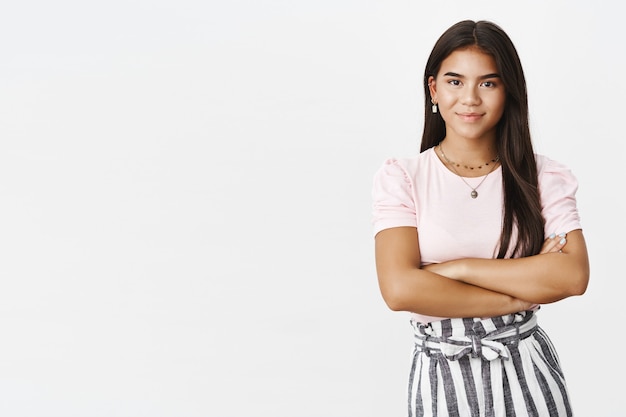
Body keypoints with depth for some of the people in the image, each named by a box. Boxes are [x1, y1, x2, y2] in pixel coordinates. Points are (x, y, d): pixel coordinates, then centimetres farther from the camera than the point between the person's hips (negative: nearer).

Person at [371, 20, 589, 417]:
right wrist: (522, 293, -15)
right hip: (441, 373, -1)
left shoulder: (541, 175, -1)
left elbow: (574, 275, -14)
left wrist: (458, 268, -17)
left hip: (526, 366, 1)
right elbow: (400, 289, -17)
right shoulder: (401, 177, -5)